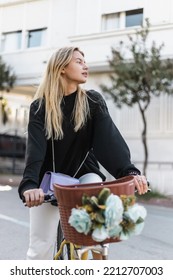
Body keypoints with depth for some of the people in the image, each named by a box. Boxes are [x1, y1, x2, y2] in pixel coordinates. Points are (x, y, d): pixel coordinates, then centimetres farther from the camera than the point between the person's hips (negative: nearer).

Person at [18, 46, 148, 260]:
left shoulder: (93, 101, -5)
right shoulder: (40, 106, -9)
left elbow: (109, 138, -18)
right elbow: (35, 148, -22)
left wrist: (128, 171, -35)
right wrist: (29, 184, -40)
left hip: (84, 174, 1)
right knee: (40, 249, -4)